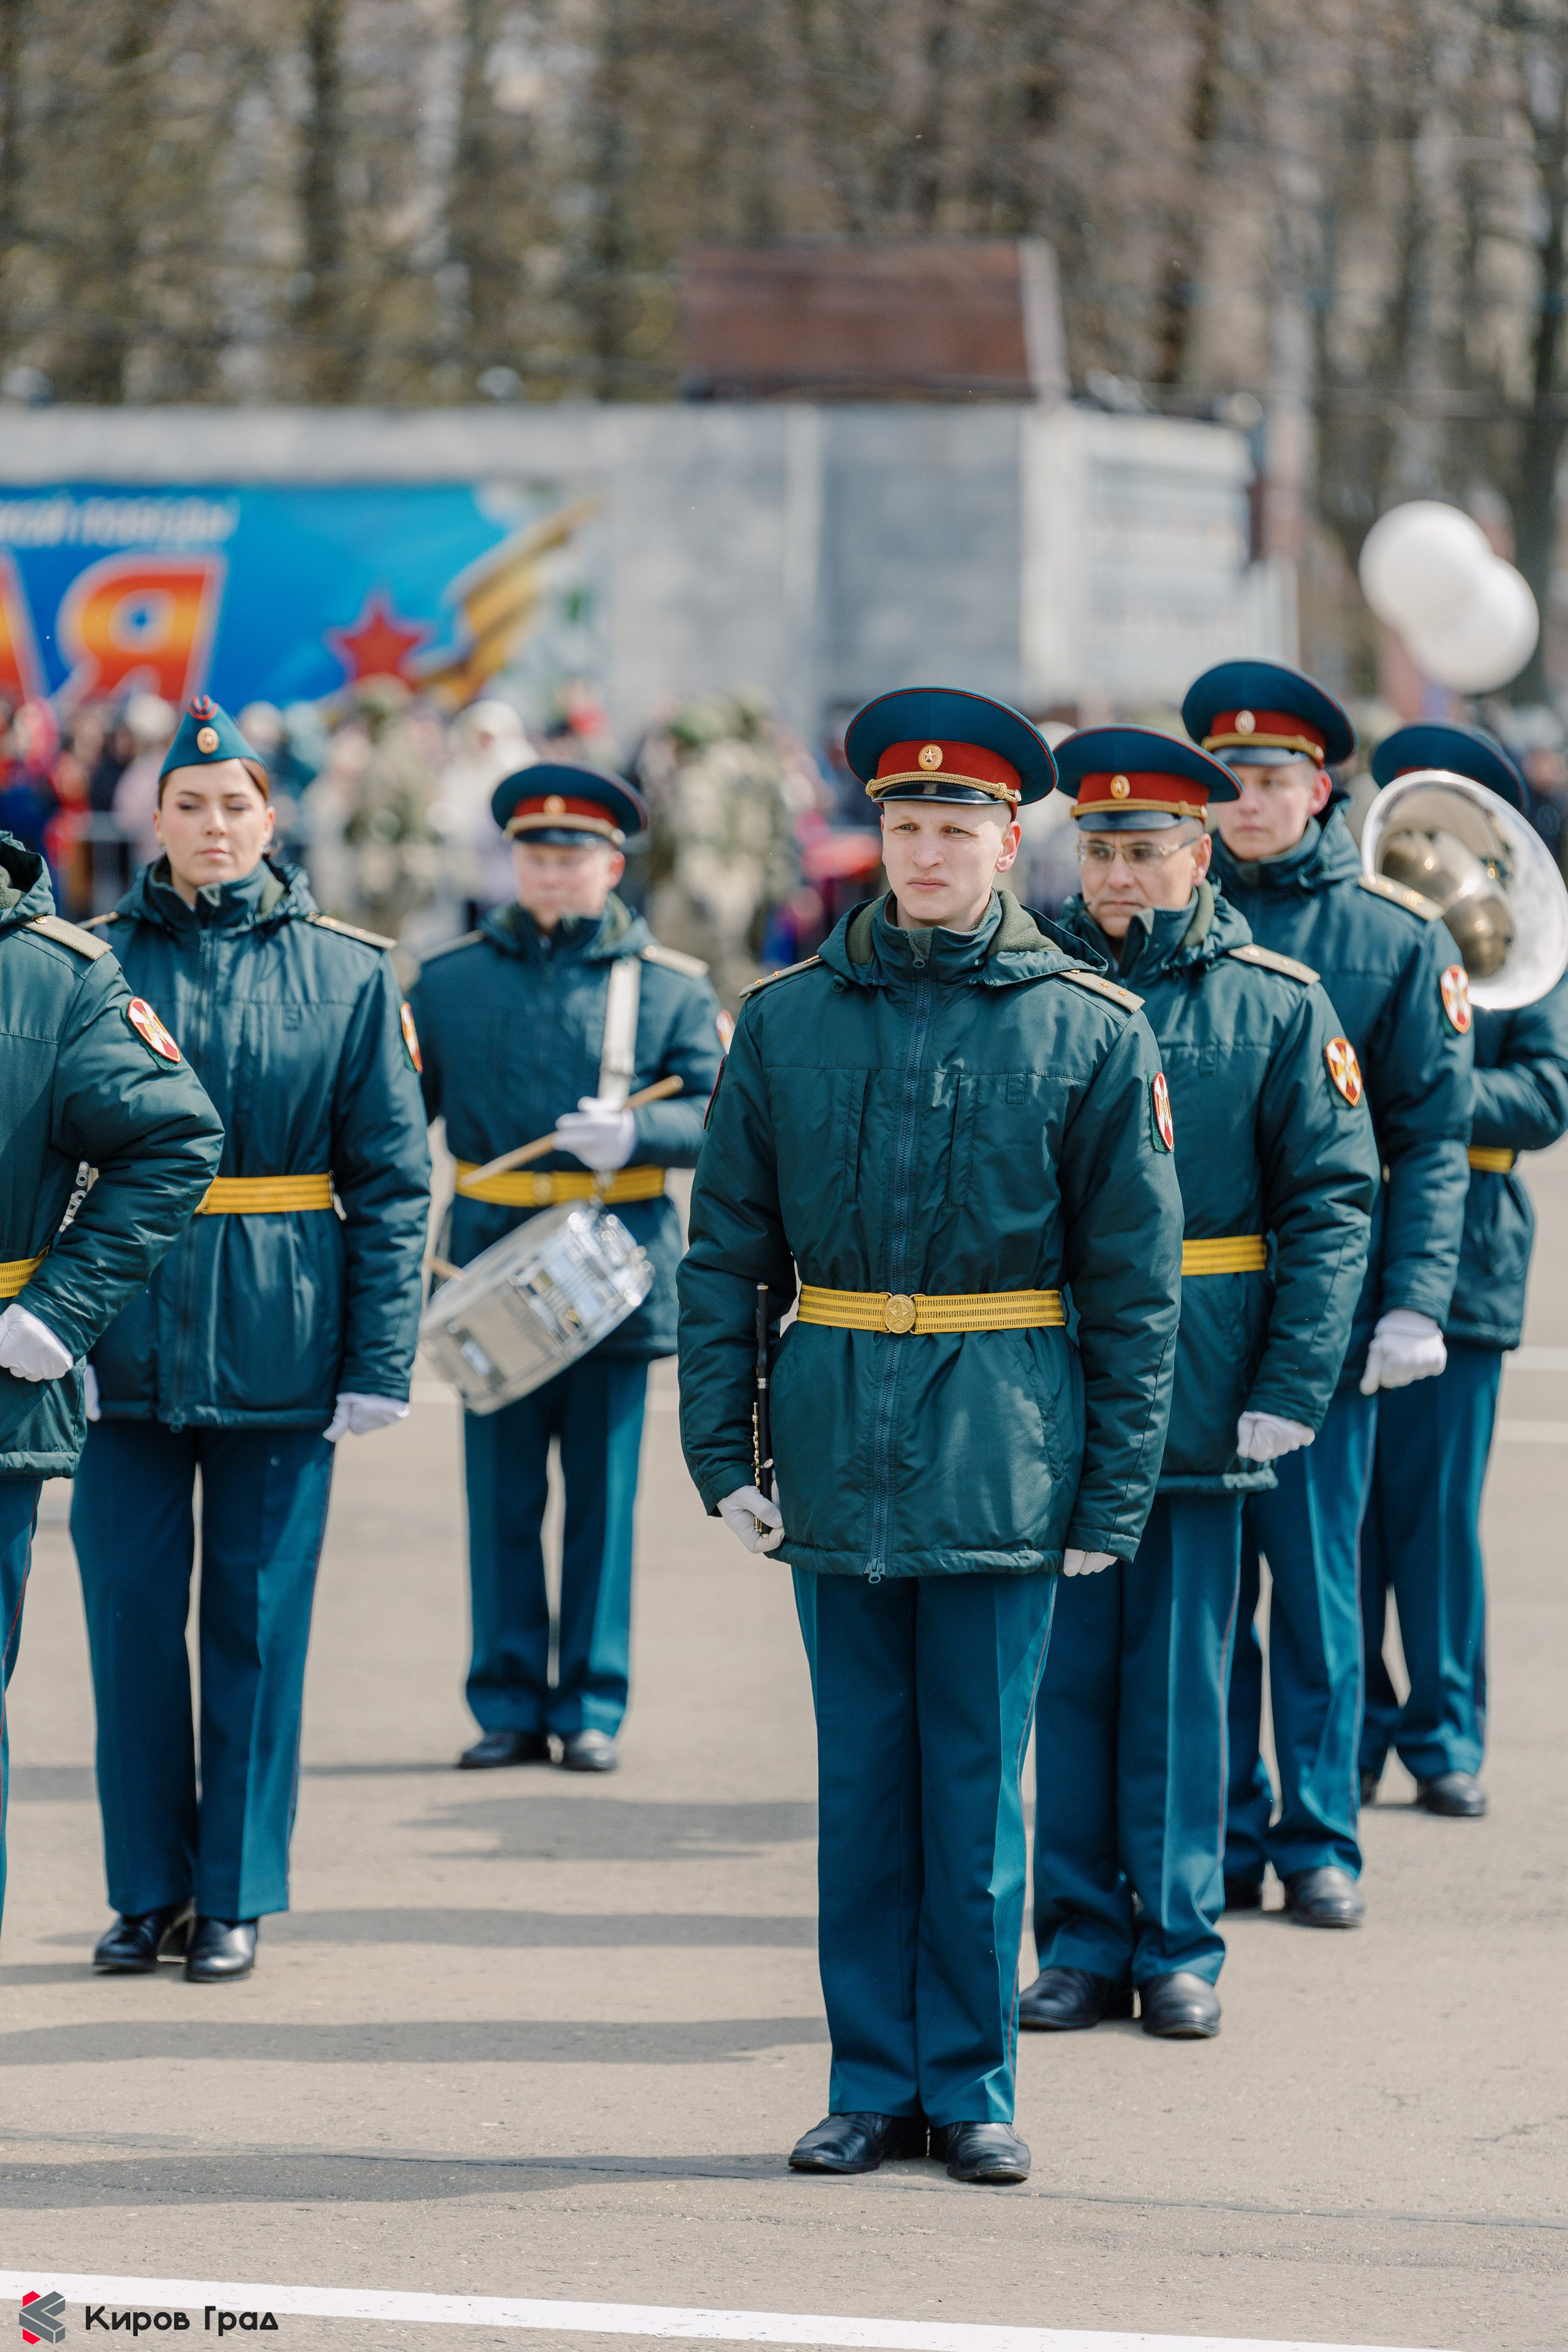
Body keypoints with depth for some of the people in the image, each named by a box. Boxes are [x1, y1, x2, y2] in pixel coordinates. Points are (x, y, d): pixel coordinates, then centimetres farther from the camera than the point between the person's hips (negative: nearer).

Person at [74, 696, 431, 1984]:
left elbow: (392, 1176, 1)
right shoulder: (100, 958, 2)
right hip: (127, 1337, 1)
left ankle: (235, 1896, 14)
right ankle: (148, 1889, 15)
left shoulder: (347, 971, 1)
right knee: (130, 1611, 3)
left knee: (258, 1620, 5)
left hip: (279, 1344, -1)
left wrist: (381, 1361, -4)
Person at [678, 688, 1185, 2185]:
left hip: (1003, 1457, -2)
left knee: (978, 1782, 3)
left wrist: (1111, 1496, -2)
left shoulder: (1089, 1031, 0)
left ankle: (970, 2087, 13)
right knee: (859, 1777, 7)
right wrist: (721, 1456, 2)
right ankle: (872, 2084, 15)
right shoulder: (788, 1019, 5)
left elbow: (1134, 1286, 1)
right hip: (838, 1451, 2)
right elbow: (726, 1251, 8)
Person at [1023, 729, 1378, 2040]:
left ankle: (1181, 1944, 13)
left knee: (1180, 1674, 4)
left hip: (1199, 1391, -1)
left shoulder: (1276, 1002, 1)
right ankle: (1082, 1939, 14)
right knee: (1070, 1671, 5)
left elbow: (1332, 1200, 0)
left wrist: (1290, 1390, -7)